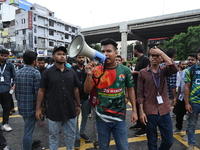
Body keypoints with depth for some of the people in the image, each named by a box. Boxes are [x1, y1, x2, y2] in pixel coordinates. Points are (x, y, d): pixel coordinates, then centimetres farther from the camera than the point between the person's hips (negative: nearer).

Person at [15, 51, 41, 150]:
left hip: (21, 105, 8)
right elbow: (38, 91, -20)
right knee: (28, 130, 4)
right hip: (31, 106, -8)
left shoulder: (18, 72, 6)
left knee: (27, 128, 26)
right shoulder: (35, 73, -17)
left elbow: (16, 89, 11)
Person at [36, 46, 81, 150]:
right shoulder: (47, 72, -6)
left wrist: (78, 105, 8)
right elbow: (41, 91, -2)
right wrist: (38, 108, -3)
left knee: (71, 135, 18)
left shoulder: (71, 72, 2)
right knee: (53, 136, 16)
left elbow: (76, 89, 8)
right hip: (53, 111, -2)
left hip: (70, 110, 3)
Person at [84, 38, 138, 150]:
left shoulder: (125, 70, -4)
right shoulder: (97, 70, -6)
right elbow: (87, 90, -6)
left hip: (119, 117, 0)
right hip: (102, 117, 0)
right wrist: (89, 74, -23)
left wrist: (134, 110, 3)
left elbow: (130, 89, 5)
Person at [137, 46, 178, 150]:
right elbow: (140, 94, -4)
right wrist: (141, 111, -8)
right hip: (150, 112, -2)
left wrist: (161, 52, -18)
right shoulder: (143, 73, -2)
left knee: (169, 141, 14)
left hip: (164, 111, 2)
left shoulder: (164, 71, 4)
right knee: (152, 142, 13)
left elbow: (174, 68, -20)